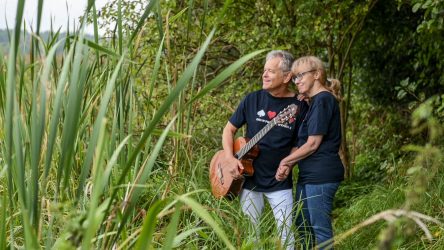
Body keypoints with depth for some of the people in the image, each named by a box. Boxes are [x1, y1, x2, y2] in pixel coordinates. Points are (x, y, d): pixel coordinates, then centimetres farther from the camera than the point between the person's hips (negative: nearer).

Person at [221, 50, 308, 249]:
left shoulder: (299, 106, -8)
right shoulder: (253, 99, -3)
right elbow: (229, 129, 5)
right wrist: (230, 158, -8)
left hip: (280, 183, -2)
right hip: (249, 179, 2)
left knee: (286, 233, -1)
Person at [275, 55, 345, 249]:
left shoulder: (322, 100, -13)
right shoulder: (317, 101, 17)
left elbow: (313, 144, -16)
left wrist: (286, 161, -4)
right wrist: (289, 166, 2)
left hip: (321, 175, -10)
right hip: (308, 175, 10)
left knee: (320, 229, -5)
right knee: (303, 225, 16)